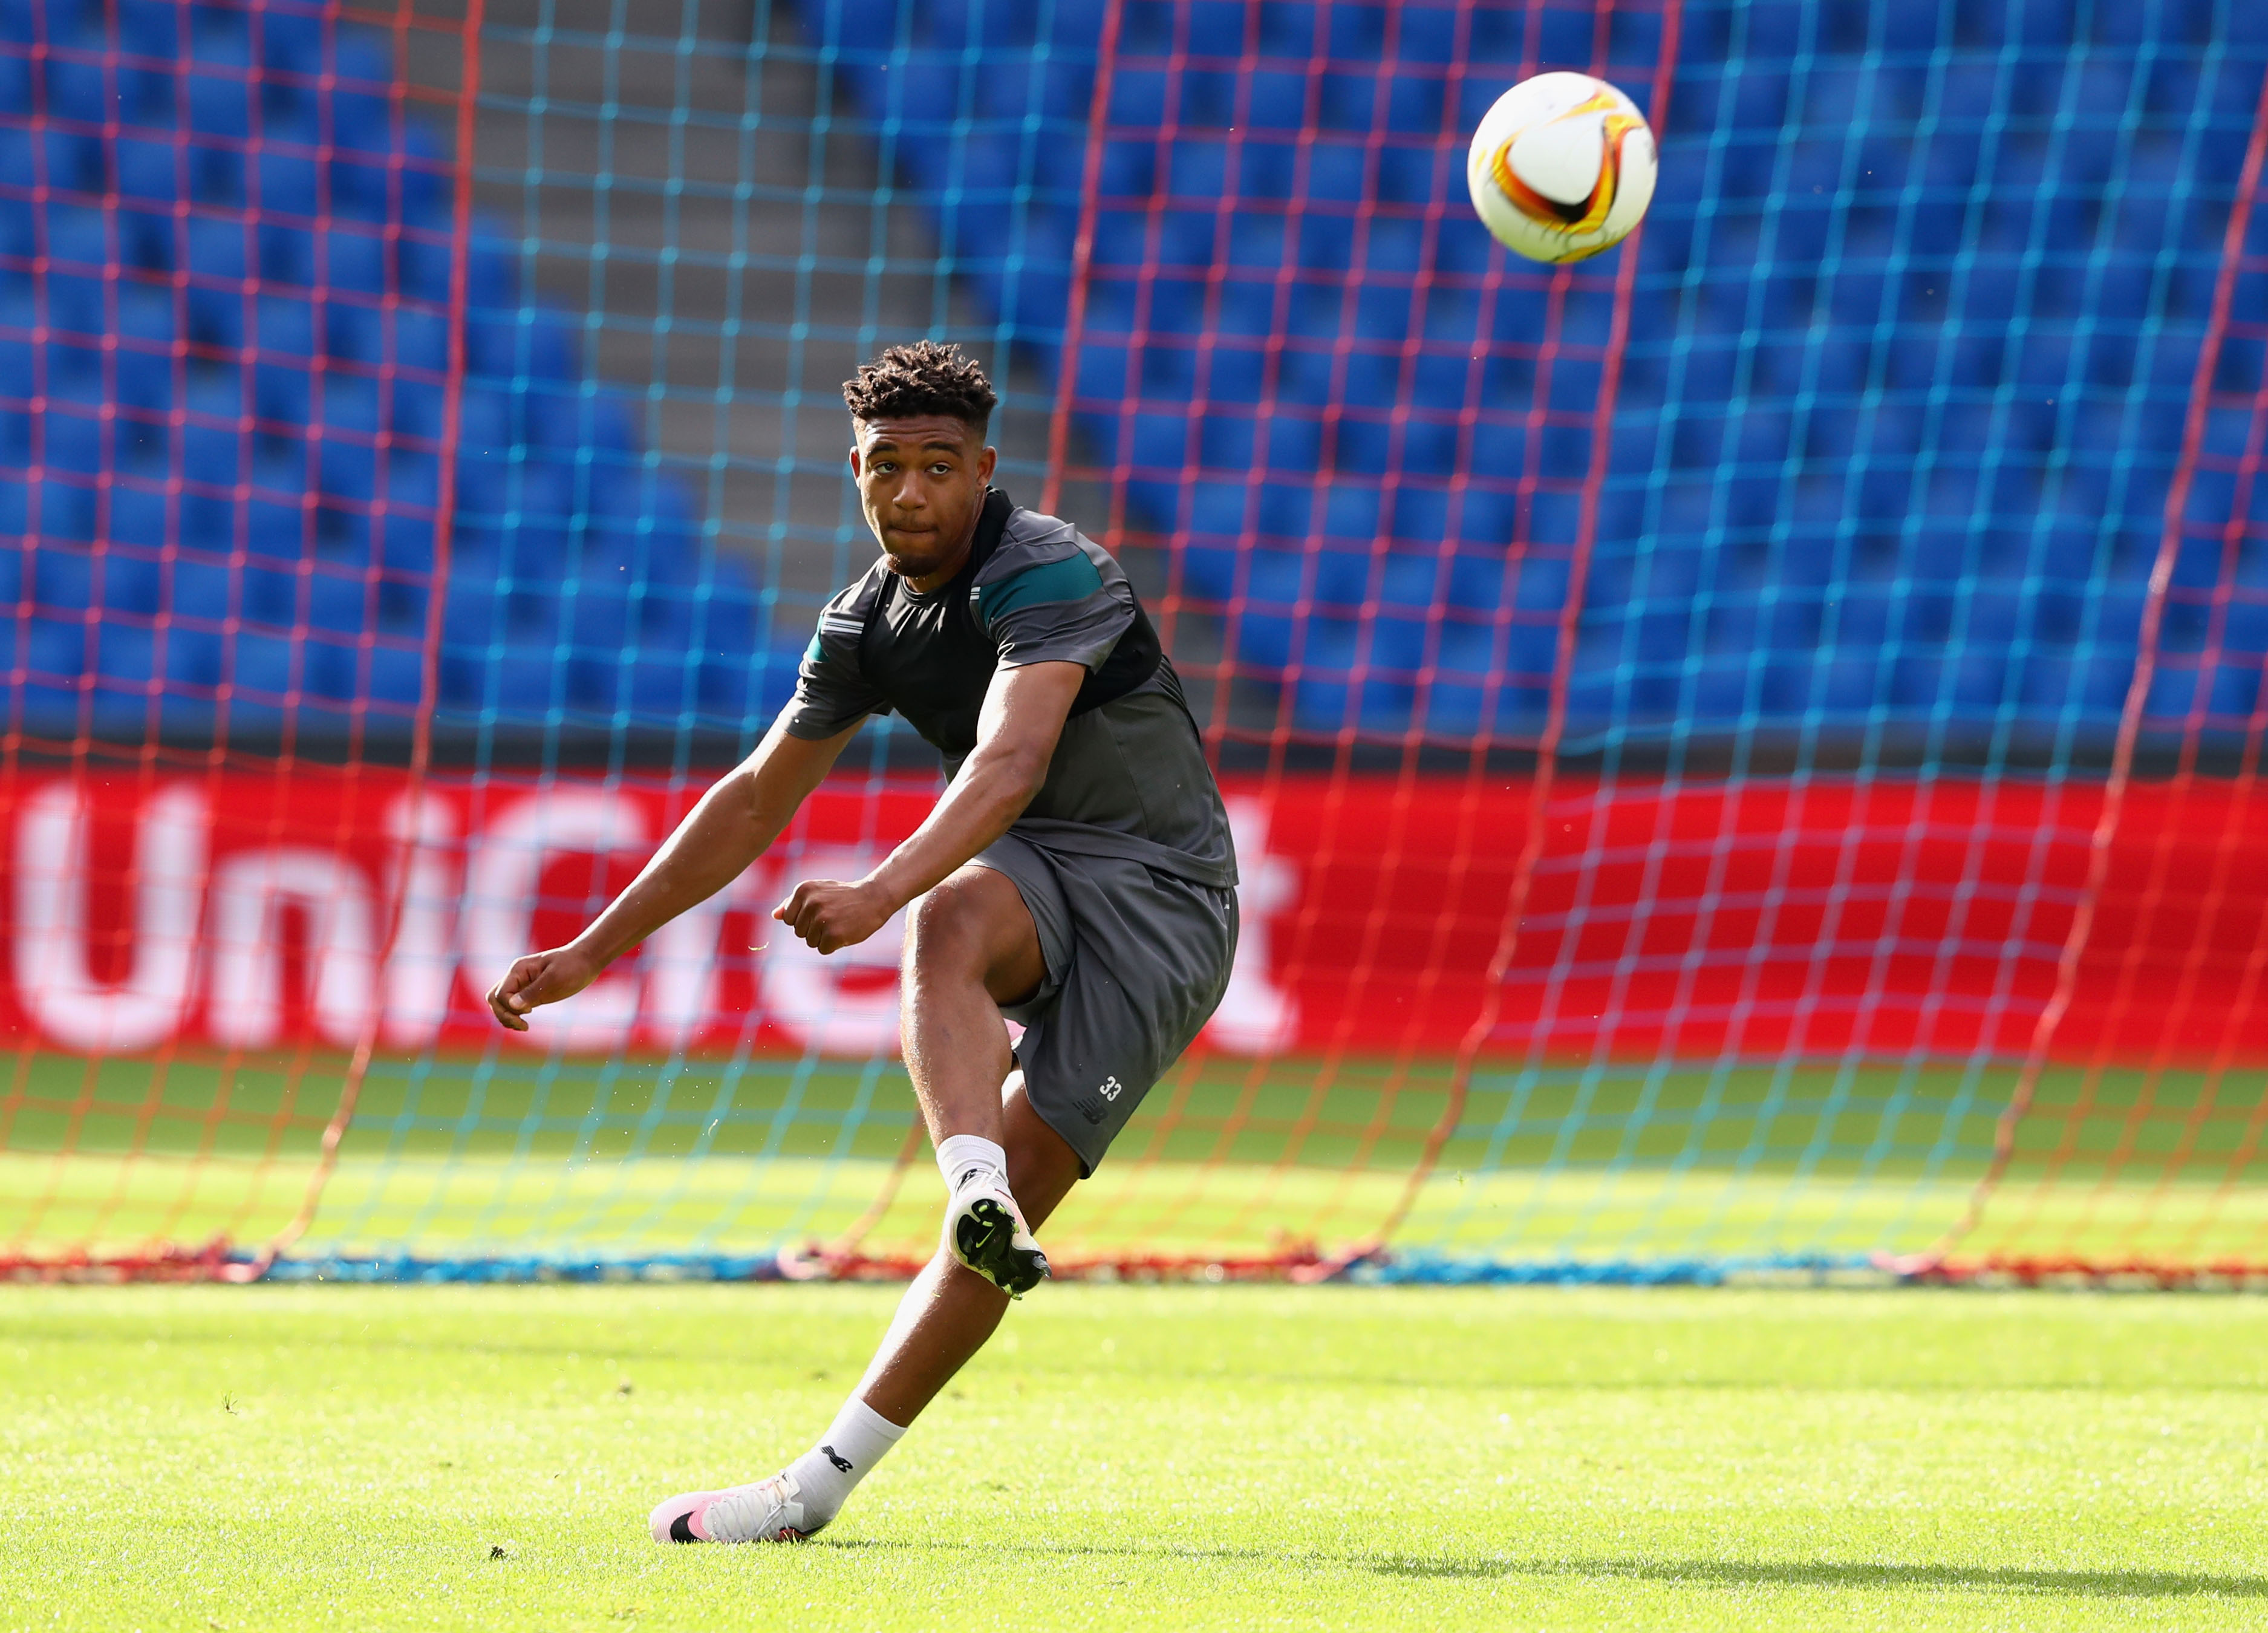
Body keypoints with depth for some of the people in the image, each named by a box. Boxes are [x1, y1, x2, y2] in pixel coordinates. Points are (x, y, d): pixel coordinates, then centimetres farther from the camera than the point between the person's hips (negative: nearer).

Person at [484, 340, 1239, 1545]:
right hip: (1030, 874, 6)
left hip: (1160, 898, -6)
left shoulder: (1049, 576, -19)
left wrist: (880, 892, -51)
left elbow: (1011, 764, -35)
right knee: (946, 928, -29)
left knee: (978, 1048, -24)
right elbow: (757, 799, 16)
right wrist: (595, 950, 15)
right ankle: (979, 1189, -47)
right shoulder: (870, 623, 6)